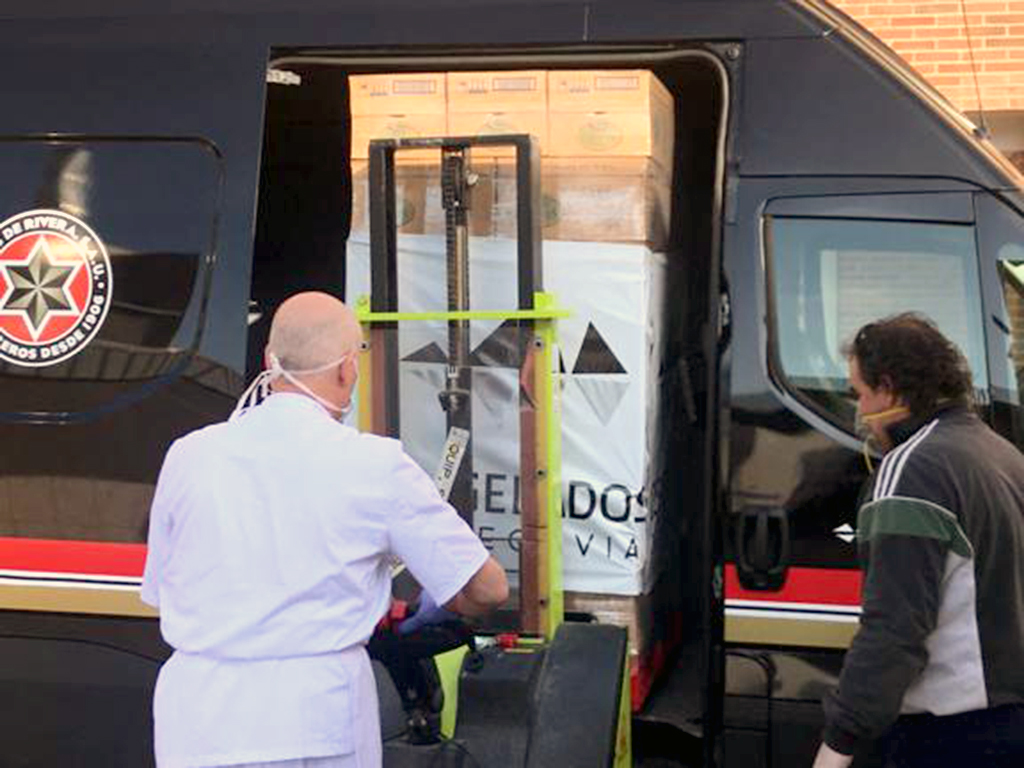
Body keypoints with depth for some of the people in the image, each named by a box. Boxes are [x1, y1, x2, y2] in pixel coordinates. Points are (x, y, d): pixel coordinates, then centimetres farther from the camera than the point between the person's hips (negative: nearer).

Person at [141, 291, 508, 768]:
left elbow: (159, 595, 15)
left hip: (192, 725, 3)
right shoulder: (373, 464, -5)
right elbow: (486, 589, 0)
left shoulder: (188, 455, 4)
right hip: (315, 721, -3)